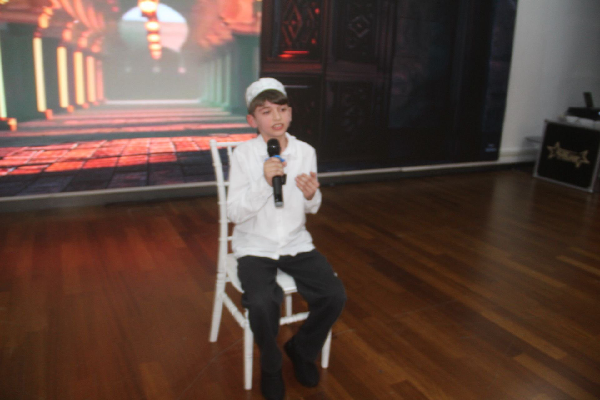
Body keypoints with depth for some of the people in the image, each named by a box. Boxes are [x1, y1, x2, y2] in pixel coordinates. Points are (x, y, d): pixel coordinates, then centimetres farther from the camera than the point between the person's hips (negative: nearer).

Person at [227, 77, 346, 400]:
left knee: (334, 295, -14)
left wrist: (311, 196, -15)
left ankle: (302, 349, 17)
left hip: (296, 243, 3)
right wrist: (264, 182, -27)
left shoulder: (306, 152, -2)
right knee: (262, 304, -28)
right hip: (255, 247, -3)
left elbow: (310, 209, 10)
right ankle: (271, 365, 6)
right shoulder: (243, 155, -10)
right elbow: (234, 213, -14)